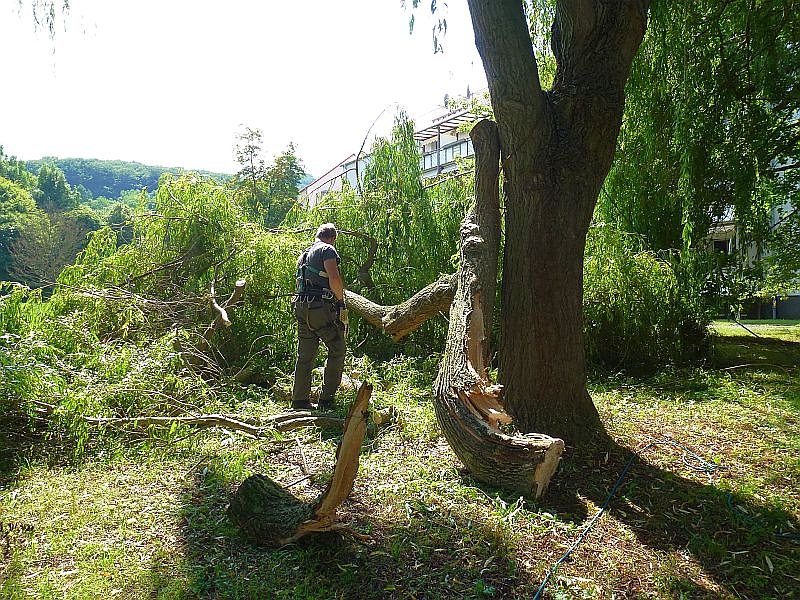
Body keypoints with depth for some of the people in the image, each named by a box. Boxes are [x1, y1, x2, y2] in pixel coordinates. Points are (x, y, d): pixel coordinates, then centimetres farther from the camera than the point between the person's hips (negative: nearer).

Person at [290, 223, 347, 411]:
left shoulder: (304, 254, 23)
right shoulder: (328, 250, -3)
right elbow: (334, 279, -18)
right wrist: (341, 300, -5)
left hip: (302, 307, 8)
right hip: (321, 307, -8)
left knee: (305, 356, 11)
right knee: (337, 351, 2)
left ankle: (299, 400, 14)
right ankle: (327, 399, 0)